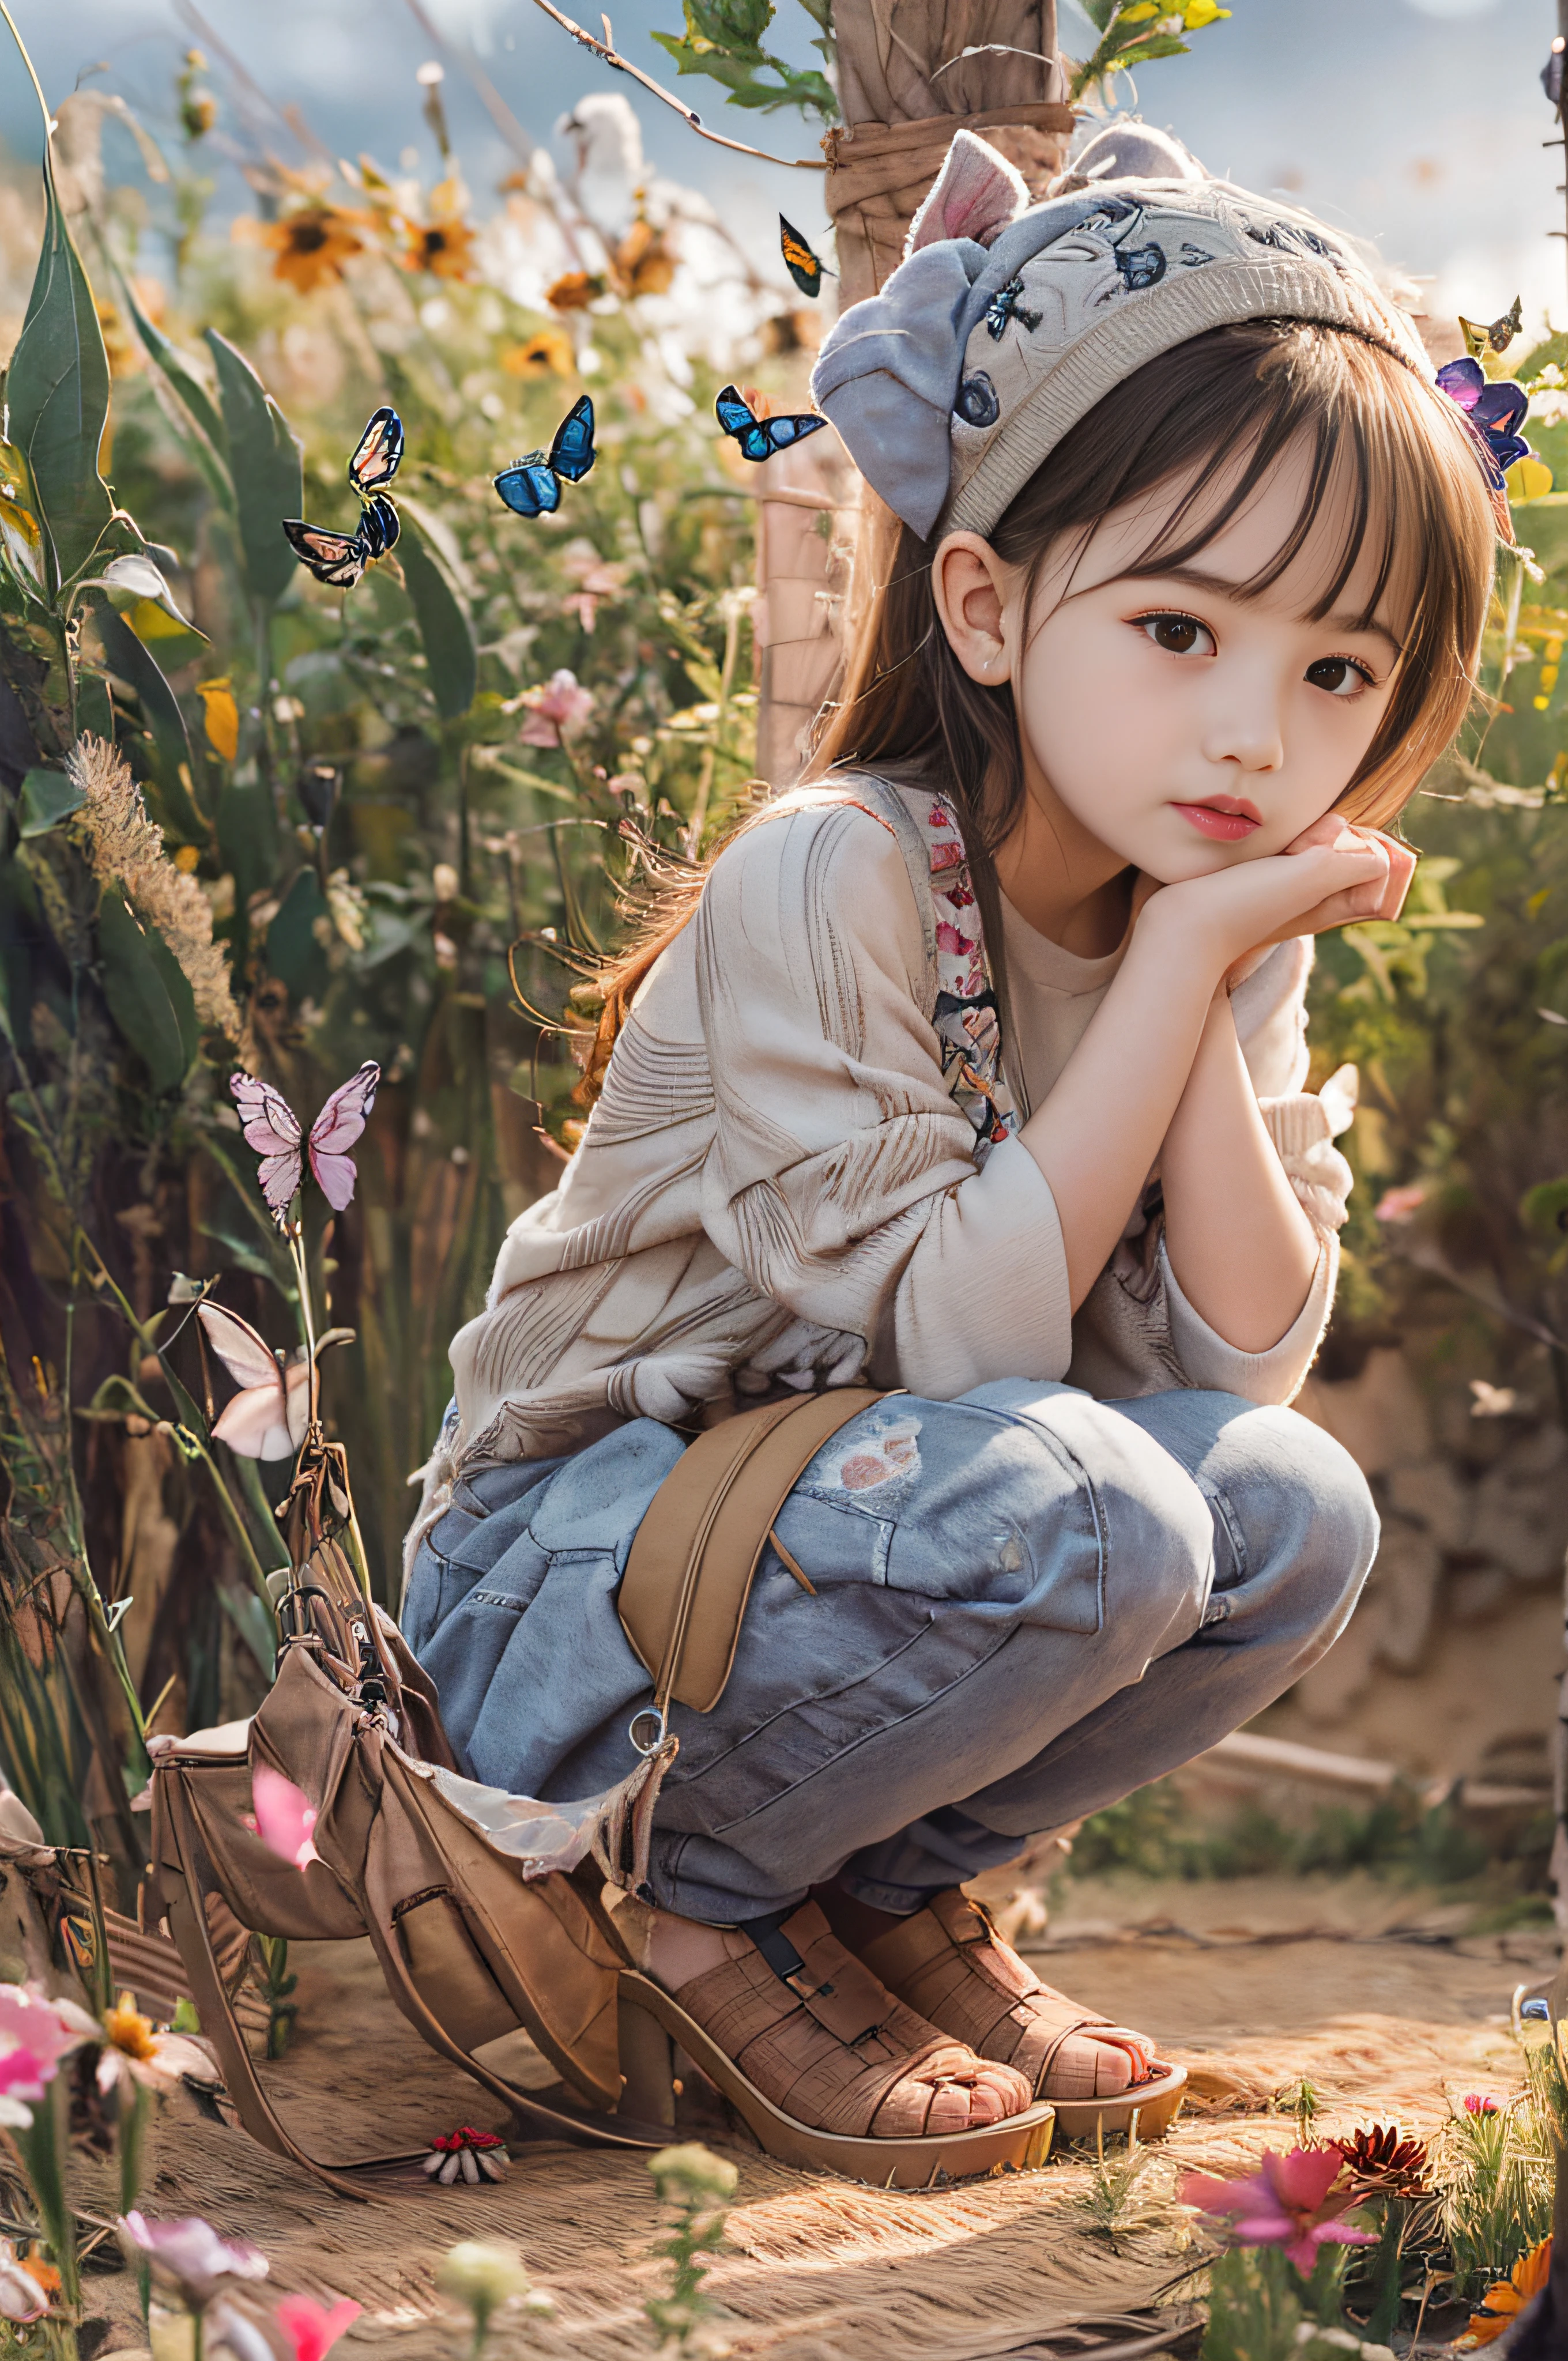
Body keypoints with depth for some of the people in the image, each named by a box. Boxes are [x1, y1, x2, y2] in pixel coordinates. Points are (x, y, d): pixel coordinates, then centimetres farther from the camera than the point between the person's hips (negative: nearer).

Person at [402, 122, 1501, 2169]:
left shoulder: (1223, 923, 0)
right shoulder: (830, 881, -23)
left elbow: (1240, 1361, -8)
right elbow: (953, 1338, -27)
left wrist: (1216, 979, -17)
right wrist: (1180, 971, -27)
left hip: (847, 1529, 7)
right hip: (556, 1589, -7)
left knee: (1297, 1512, -15)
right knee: (1076, 1512, -32)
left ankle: (889, 1883, 6)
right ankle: (701, 1897, -6)